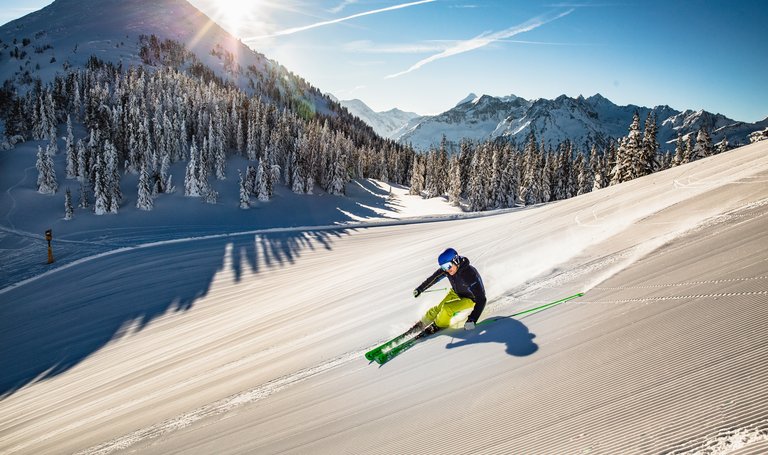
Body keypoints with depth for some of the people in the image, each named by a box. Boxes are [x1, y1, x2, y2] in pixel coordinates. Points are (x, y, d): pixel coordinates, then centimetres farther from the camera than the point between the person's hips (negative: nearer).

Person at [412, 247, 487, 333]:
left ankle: (438, 326, 5)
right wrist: (420, 289, 10)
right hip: (455, 293, 6)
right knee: (439, 308, 1)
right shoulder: (447, 268, -22)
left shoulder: (470, 274, -40)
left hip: (470, 299, -6)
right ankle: (422, 324, 25)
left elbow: (481, 299, -38)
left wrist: (472, 320, -45)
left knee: (447, 308, -22)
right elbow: (433, 278, -2)